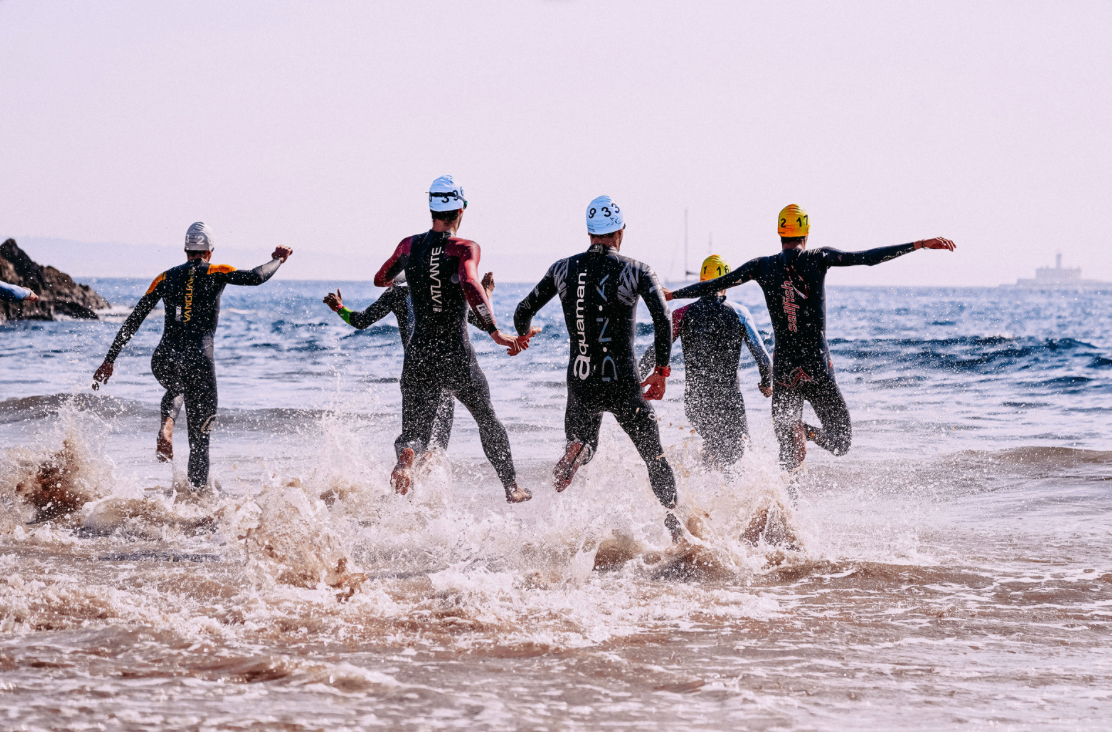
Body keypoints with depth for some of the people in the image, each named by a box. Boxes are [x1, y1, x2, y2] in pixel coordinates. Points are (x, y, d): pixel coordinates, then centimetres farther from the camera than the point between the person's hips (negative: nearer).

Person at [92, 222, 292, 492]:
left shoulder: (166, 278, 12)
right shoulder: (216, 273, 4)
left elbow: (133, 321, 10)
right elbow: (255, 277, -11)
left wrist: (110, 360, 12)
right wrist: (278, 259, 10)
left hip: (163, 360, 3)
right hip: (198, 360, -3)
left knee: (176, 390, 38)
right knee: (200, 436, 6)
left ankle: (166, 424, 6)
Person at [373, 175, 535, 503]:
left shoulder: (409, 246, 5)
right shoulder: (464, 248, -10)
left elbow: (381, 279, 22)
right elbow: (470, 285, -29)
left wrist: (393, 279, 46)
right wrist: (495, 332, -32)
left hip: (419, 356, 2)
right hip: (457, 358, -2)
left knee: (416, 432, 4)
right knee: (487, 420, 21)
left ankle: (406, 456, -32)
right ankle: (512, 488, 30)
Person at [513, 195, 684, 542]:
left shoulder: (563, 269, 4)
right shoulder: (636, 271, -6)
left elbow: (523, 312, 9)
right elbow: (663, 320, -16)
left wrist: (523, 334, 33)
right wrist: (661, 371, -6)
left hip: (580, 383, 2)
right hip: (623, 383, -2)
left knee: (581, 447, 22)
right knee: (654, 457, 14)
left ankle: (574, 452, -15)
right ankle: (671, 523, -1)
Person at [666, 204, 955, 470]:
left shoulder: (762, 266, 3)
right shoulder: (817, 258, -3)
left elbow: (714, 285, 10)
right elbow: (868, 257, -11)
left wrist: (672, 295, 25)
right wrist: (920, 244, -10)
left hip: (784, 371, 2)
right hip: (819, 369, -2)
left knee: (789, 454, 8)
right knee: (839, 443, 10)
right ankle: (806, 432, -14)